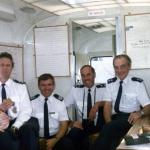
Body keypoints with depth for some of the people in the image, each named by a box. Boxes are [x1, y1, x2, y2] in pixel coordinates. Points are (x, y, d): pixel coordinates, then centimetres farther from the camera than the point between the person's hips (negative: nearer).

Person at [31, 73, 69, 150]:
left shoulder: (60, 101, 3)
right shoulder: (32, 102, 2)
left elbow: (64, 125, 2)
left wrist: (55, 140, -16)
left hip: (56, 137, 0)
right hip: (38, 138, 0)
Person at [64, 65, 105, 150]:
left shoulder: (103, 89, 4)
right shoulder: (75, 90, 11)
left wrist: (97, 104, -28)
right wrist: (70, 122, -7)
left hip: (98, 126, -2)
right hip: (81, 126, 2)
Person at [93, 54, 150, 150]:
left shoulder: (137, 83, 0)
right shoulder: (110, 83, 12)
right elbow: (107, 105, 4)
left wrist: (140, 113, -25)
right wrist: (109, 123, -15)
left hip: (130, 118, -2)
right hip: (114, 119, 2)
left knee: (110, 128, -32)